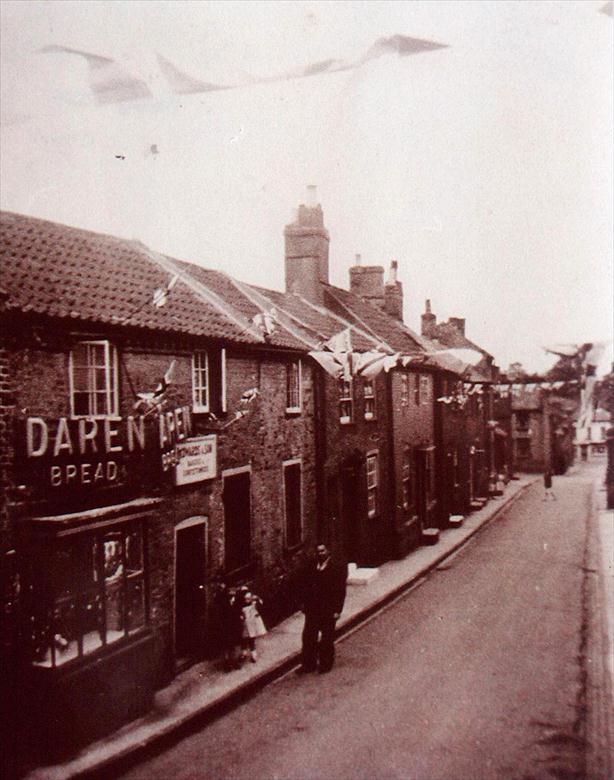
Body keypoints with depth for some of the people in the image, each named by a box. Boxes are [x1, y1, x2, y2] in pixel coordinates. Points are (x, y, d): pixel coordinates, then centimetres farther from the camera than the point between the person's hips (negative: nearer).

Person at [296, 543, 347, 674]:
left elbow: (340, 590, -10)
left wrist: (337, 610, -13)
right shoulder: (312, 567, 5)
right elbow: (307, 585, 10)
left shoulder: (337, 568, -9)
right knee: (308, 636, 7)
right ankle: (309, 664, 20)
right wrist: (305, 603, 5)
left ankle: (326, 664, 25)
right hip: (312, 609, 4)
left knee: (326, 638, 9)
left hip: (328, 610, -4)